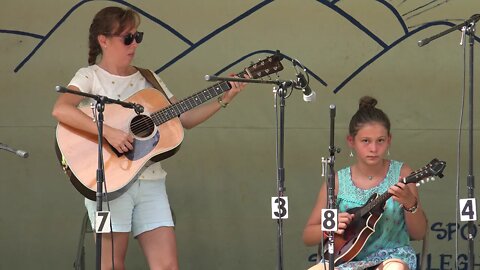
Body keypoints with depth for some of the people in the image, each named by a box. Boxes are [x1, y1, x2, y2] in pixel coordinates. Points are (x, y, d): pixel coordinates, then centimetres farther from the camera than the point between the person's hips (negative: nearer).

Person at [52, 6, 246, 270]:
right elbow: (61, 110, -22)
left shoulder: (148, 79, 15)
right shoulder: (90, 77, -2)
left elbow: (184, 118, 15)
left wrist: (224, 99, 4)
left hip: (150, 182, 5)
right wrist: (108, 132, -28)